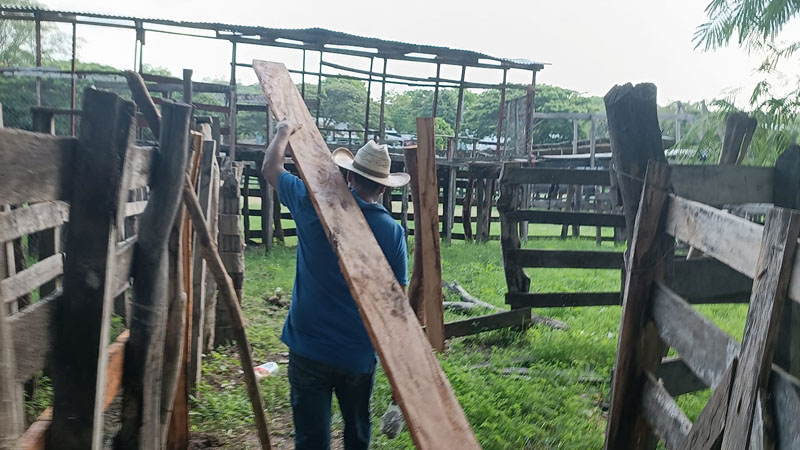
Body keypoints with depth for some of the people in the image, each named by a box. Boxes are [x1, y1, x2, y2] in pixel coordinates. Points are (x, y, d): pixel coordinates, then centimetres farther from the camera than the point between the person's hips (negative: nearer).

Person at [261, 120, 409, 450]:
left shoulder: (315, 205, -10)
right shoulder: (393, 231, -5)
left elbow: (270, 169, 6)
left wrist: (284, 132, 23)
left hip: (309, 349, -2)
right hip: (361, 353, 2)